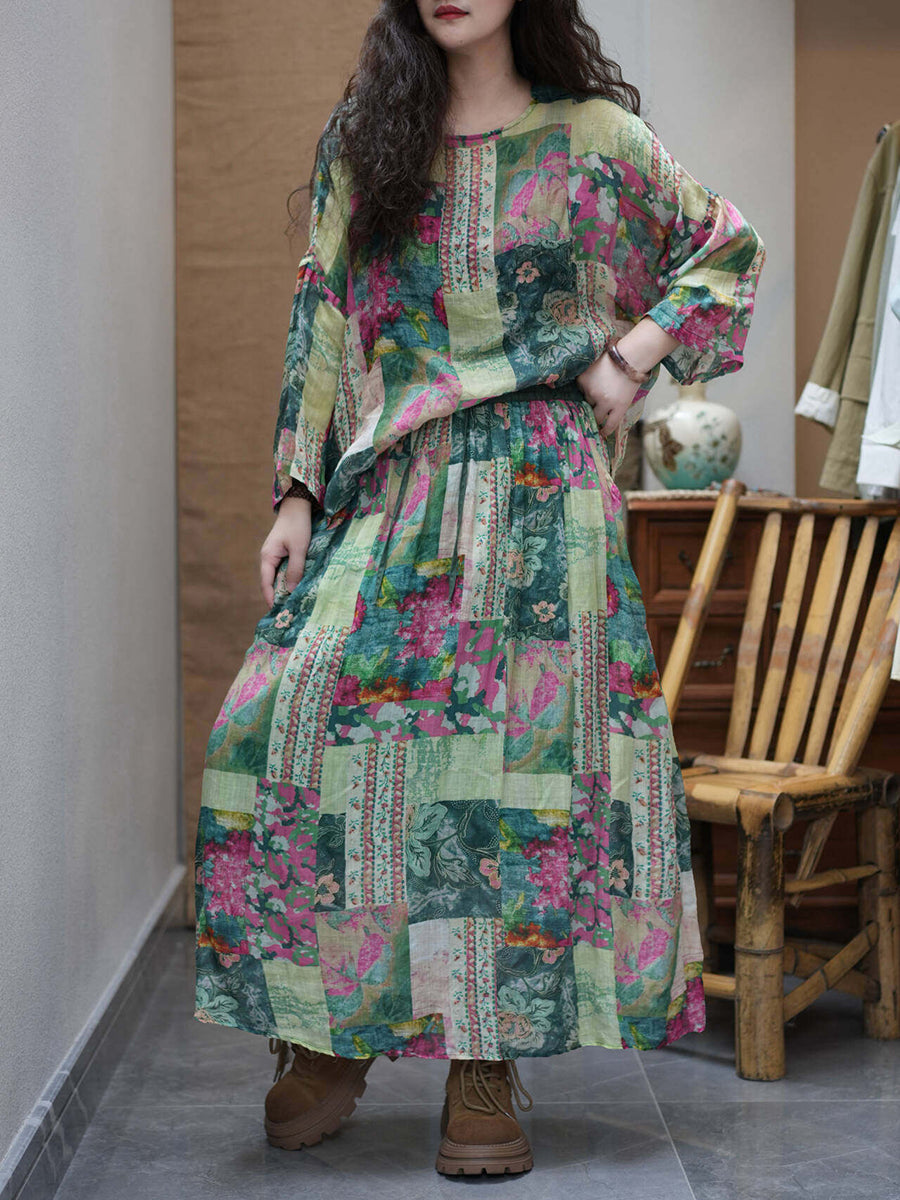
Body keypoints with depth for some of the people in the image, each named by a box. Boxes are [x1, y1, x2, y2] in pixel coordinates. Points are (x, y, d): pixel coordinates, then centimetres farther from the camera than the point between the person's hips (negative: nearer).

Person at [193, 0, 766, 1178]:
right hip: (388, 487, 2)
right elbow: (321, 318, 9)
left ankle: (490, 1061, 6)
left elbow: (730, 245, 16)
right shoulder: (362, 139, 11)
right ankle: (329, 1033, 2)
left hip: (540, 489, -1)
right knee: (291, 714, -12)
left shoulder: (595, 137, 6)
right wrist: (298, 493, 2)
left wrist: (635, 356, 2)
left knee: (527, 743, -4)